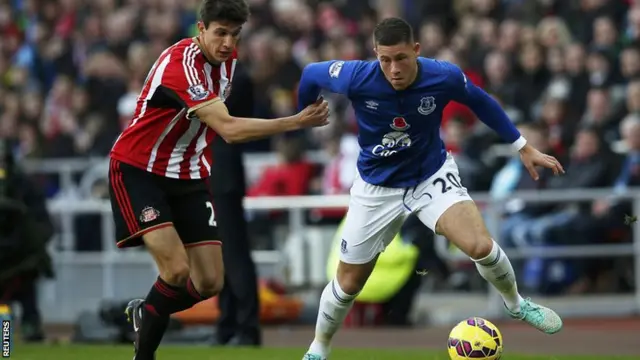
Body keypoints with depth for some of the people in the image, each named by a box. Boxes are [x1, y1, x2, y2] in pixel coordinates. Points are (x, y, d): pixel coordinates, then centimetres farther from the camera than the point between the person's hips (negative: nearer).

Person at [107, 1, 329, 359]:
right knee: (177, 269, -22)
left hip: (189, 177, 7)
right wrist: (298, 122, -37)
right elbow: (229, 128, -35)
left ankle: (145, 313, 26)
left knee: (210, 282, -2)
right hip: (138, 171, -7)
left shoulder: (228, 58, 0)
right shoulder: (182, 63, -27)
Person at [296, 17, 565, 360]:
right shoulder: (355, 78, -28)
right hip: (377, 187, 0)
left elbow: (480, 102, -2)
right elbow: (310, 74, -7)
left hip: (431, 176, 0)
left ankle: (517, 305, 11)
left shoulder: (444, 76, -24)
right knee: (348, 283, 7)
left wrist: (523, 147, 3)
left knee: (481, 246, -21)